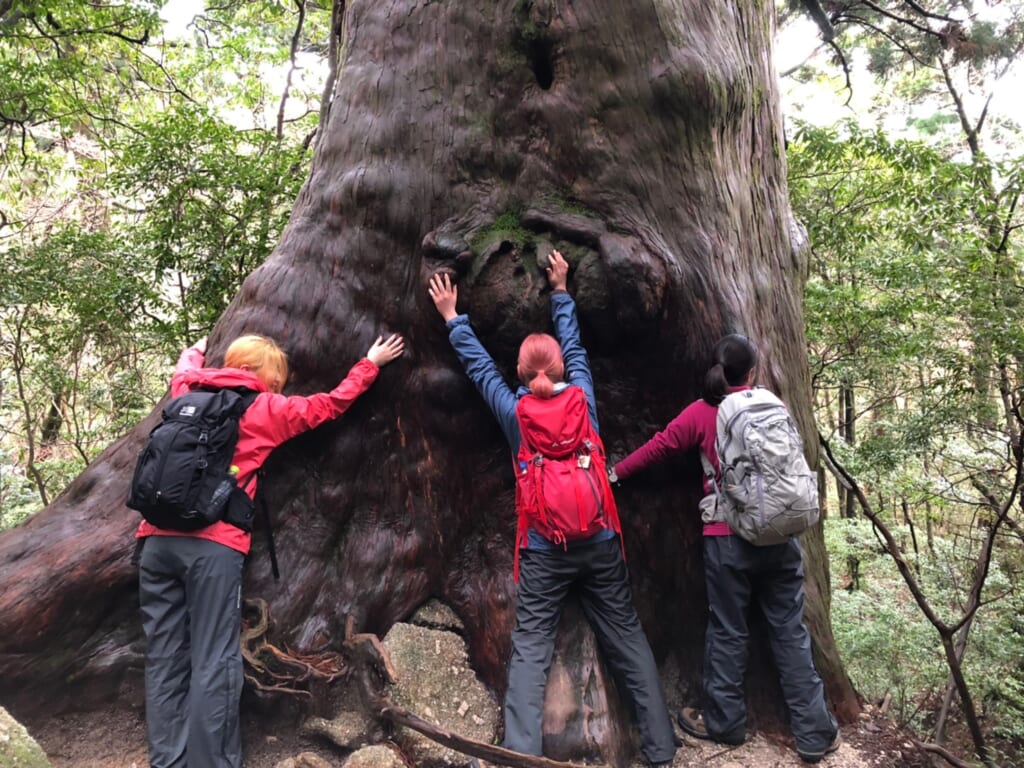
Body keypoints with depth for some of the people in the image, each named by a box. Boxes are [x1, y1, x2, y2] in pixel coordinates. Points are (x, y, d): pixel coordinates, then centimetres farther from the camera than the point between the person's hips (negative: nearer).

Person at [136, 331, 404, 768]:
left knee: (164, 661, 7)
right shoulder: (267, 409, 6)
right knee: (213, 664, -2)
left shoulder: (188, 394, 19)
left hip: (157, 539, 6)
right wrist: (371, 363, 28)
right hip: (212, 546, -6)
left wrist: (196, 351, 65)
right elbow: (330, 404, 16)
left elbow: (184, 370, 43)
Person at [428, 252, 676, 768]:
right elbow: (574, 345, 15)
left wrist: (452, 317, 24)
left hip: (544, 550, -1)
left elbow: (479, 366, 11)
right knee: (629, 643, 10)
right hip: (600, 542, 2)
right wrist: (561, 290, 28)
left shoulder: (514, 410, -3)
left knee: (529, 651, 4)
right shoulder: (583, 397, -1)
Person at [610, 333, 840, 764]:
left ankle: (724, 723, 24)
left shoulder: (702, 412, -5)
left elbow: (659, 446, 0)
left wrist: (616, 473, 10)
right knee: (790, 631, 10)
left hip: (728, 539, -3)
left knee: (727, 632, 9)